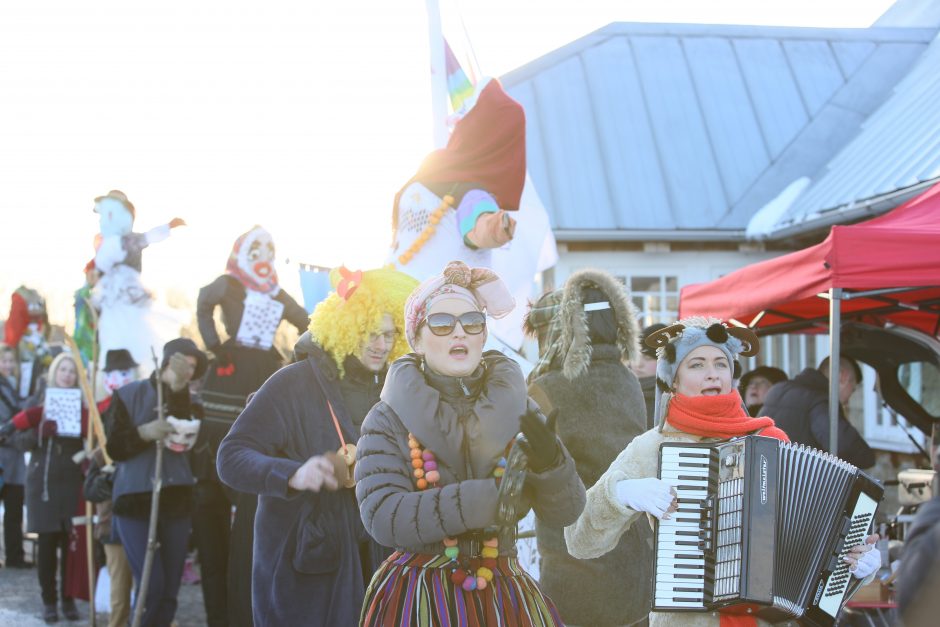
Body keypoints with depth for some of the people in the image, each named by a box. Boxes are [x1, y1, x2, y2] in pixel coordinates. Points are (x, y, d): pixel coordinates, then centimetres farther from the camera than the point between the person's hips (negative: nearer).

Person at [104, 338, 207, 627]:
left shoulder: (185, 399, 12)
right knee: (151, 584, -14)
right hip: (135, 500, -4)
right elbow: (114, 447, -5)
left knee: (169, 589, 3)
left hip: (176, 500, 4)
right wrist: (145, 432, -21)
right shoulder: (128, 395, 0)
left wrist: (178, 388, -17)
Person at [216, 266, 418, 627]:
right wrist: (293, 475, -30)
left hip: (371, 565, 5)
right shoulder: (293, 384, -9)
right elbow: (231, 458, -14)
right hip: (304, 566, -5)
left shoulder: (388, 390, 9)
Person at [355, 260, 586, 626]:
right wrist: (490, 496, -26)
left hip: (506, 595, 3)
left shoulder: (518, 410, 2)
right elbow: (382, 517, -18)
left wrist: (550, 462, -23)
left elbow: (565, 513, -2)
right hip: (415, 597, -2)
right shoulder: (389, 419, -4)